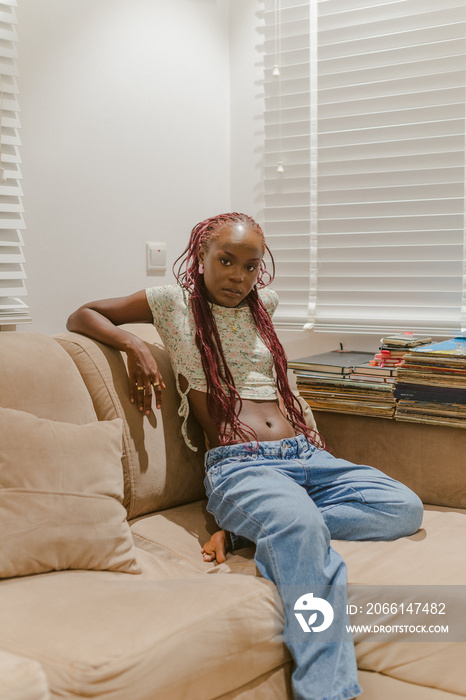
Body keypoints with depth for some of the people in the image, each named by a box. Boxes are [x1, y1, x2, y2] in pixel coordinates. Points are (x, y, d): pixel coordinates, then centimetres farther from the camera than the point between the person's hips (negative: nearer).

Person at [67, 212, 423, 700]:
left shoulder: (262, 304, 20)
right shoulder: (173, 303, 9)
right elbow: (81, 316, 13)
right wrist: (133, 344, -4)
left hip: (306, 457, 6)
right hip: (238, 464, -6)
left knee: (405, 508, -17)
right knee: (302, 525, -39)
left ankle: (254, 528, -19)